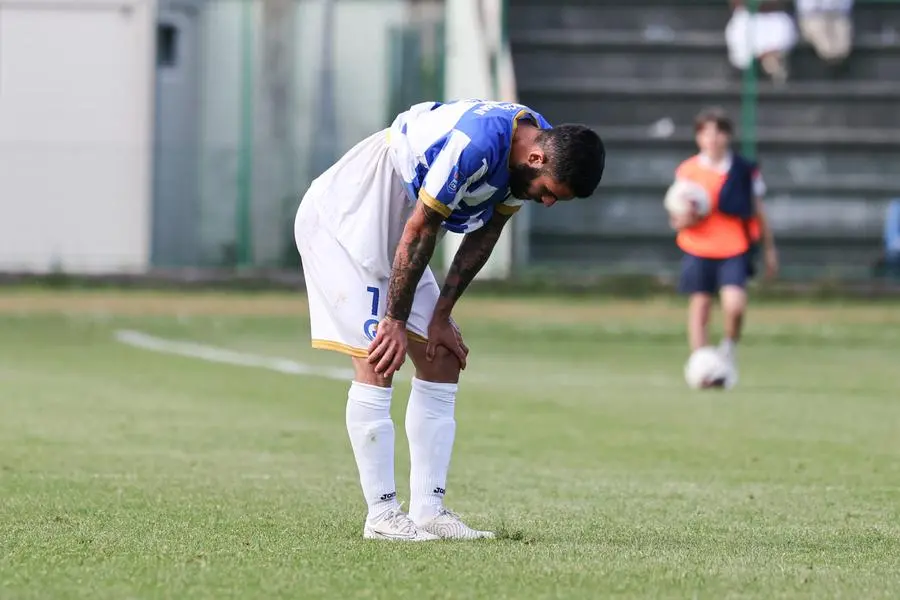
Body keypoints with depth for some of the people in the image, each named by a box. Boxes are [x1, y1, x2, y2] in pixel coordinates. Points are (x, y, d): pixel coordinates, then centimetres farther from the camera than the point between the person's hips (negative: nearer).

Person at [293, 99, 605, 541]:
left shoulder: (534, 146, -5)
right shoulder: (473, 145, -34)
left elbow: (484, 236, 4)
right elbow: (418, 232, -26)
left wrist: (441, 317, 3)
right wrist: (395, 323, -17)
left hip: (388, 232, 9)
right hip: (342, 219, -9)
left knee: (443, 359, 4)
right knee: (377, 363, -13)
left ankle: (427, 510, 4)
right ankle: (382, 515, -9)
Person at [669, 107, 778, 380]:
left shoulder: (745, 170, 1)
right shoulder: (686, 171, 2)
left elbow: (758, 212, 11)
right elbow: (676, 220, 6)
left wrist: (769, 250, 14)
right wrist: (682, 221, -18)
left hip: (735, 250, -1)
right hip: (698, 250, 1)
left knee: (735, 304, -20)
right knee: (700, 306, 2)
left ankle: (730, 348, 9)